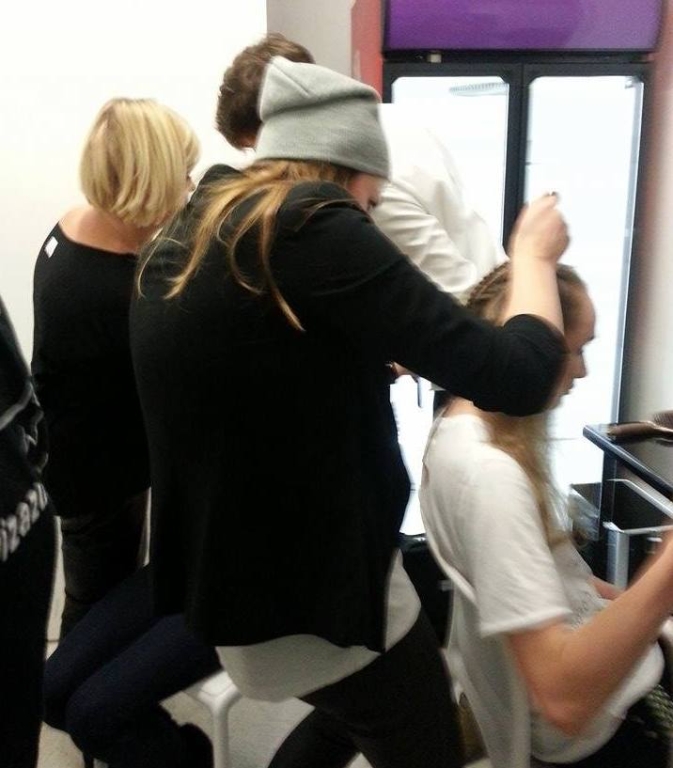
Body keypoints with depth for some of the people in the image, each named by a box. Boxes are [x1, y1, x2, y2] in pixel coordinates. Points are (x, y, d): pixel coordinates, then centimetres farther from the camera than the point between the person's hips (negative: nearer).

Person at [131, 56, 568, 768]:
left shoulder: (169, 258, 5)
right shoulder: (310, 228, -21)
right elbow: (514, 377, -21)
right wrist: (534, 256, -4)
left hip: (232, 589, 9)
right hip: (317, 603, -8)